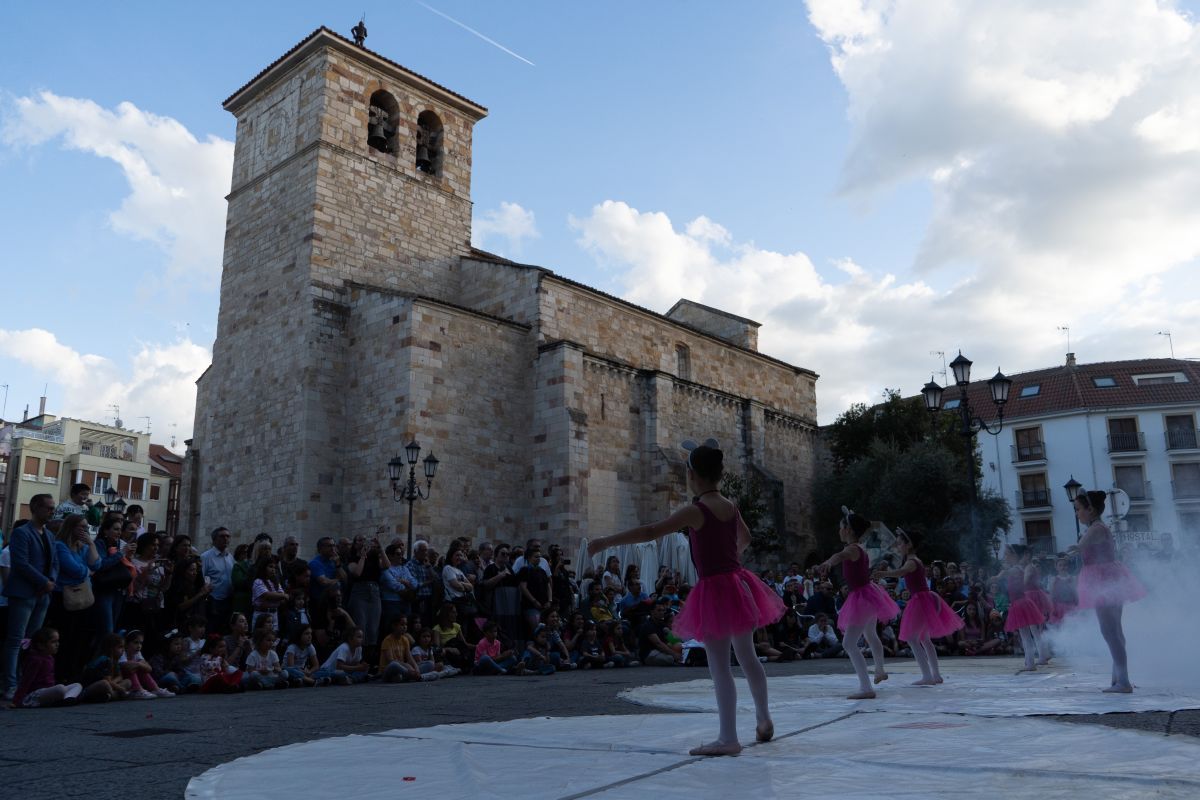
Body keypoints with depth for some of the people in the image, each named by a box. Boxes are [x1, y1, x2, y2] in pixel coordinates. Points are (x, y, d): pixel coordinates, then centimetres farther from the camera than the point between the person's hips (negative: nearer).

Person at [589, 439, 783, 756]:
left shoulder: (695, 511, -16)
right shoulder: (730, 506, 7)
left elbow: (651, 532, -23)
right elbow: (745, 537, 26)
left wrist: (606, 542, -20)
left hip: (715, 589, -8)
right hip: (738, 583, 8)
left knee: (719, 666, -1)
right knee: (747, 657, 22)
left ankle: (728, 738, 4)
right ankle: (764, 718, 38)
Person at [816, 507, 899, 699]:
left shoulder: (852, 549, -21)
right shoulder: (860, 549, 8)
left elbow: (840, 555, -46)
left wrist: (828, 562, -67)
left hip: (862, 597, -10)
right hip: (868, 593, 10)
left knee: (850, 644, -13)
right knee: (870, 635, 32)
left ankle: (866, 688, -20)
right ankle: (880, 671, 55)